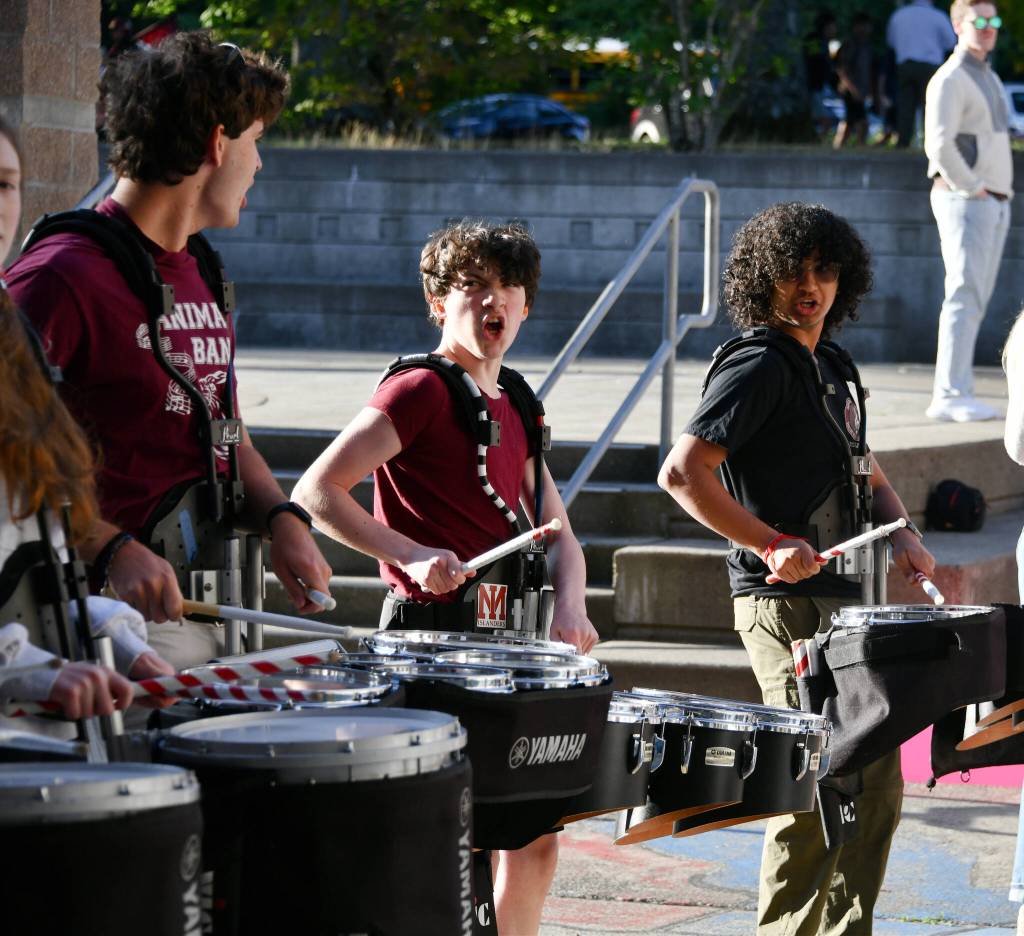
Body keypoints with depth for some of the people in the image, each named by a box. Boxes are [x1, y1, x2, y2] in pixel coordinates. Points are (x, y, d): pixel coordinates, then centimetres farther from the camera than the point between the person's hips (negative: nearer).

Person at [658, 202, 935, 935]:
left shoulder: (835, 370, 17)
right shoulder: (758, 366, -10)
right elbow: (681, 471, -19)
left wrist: (902, 533, 7)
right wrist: (771, 544, -24)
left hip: (843, 597, 9)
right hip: (786, 603, -9)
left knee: (876, 784, 11)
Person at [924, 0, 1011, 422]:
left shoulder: (989, 79, 20)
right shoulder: (950, 80, -10)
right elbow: (939, 146, -20)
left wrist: (1002, 192, 14)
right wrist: (973, 189, -16)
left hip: (994, 204, 9)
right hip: (964, 202, -9)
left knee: (974, 299, 6)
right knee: (965, 295, -16)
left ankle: (949, 394, 7)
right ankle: (951, 395, -20)